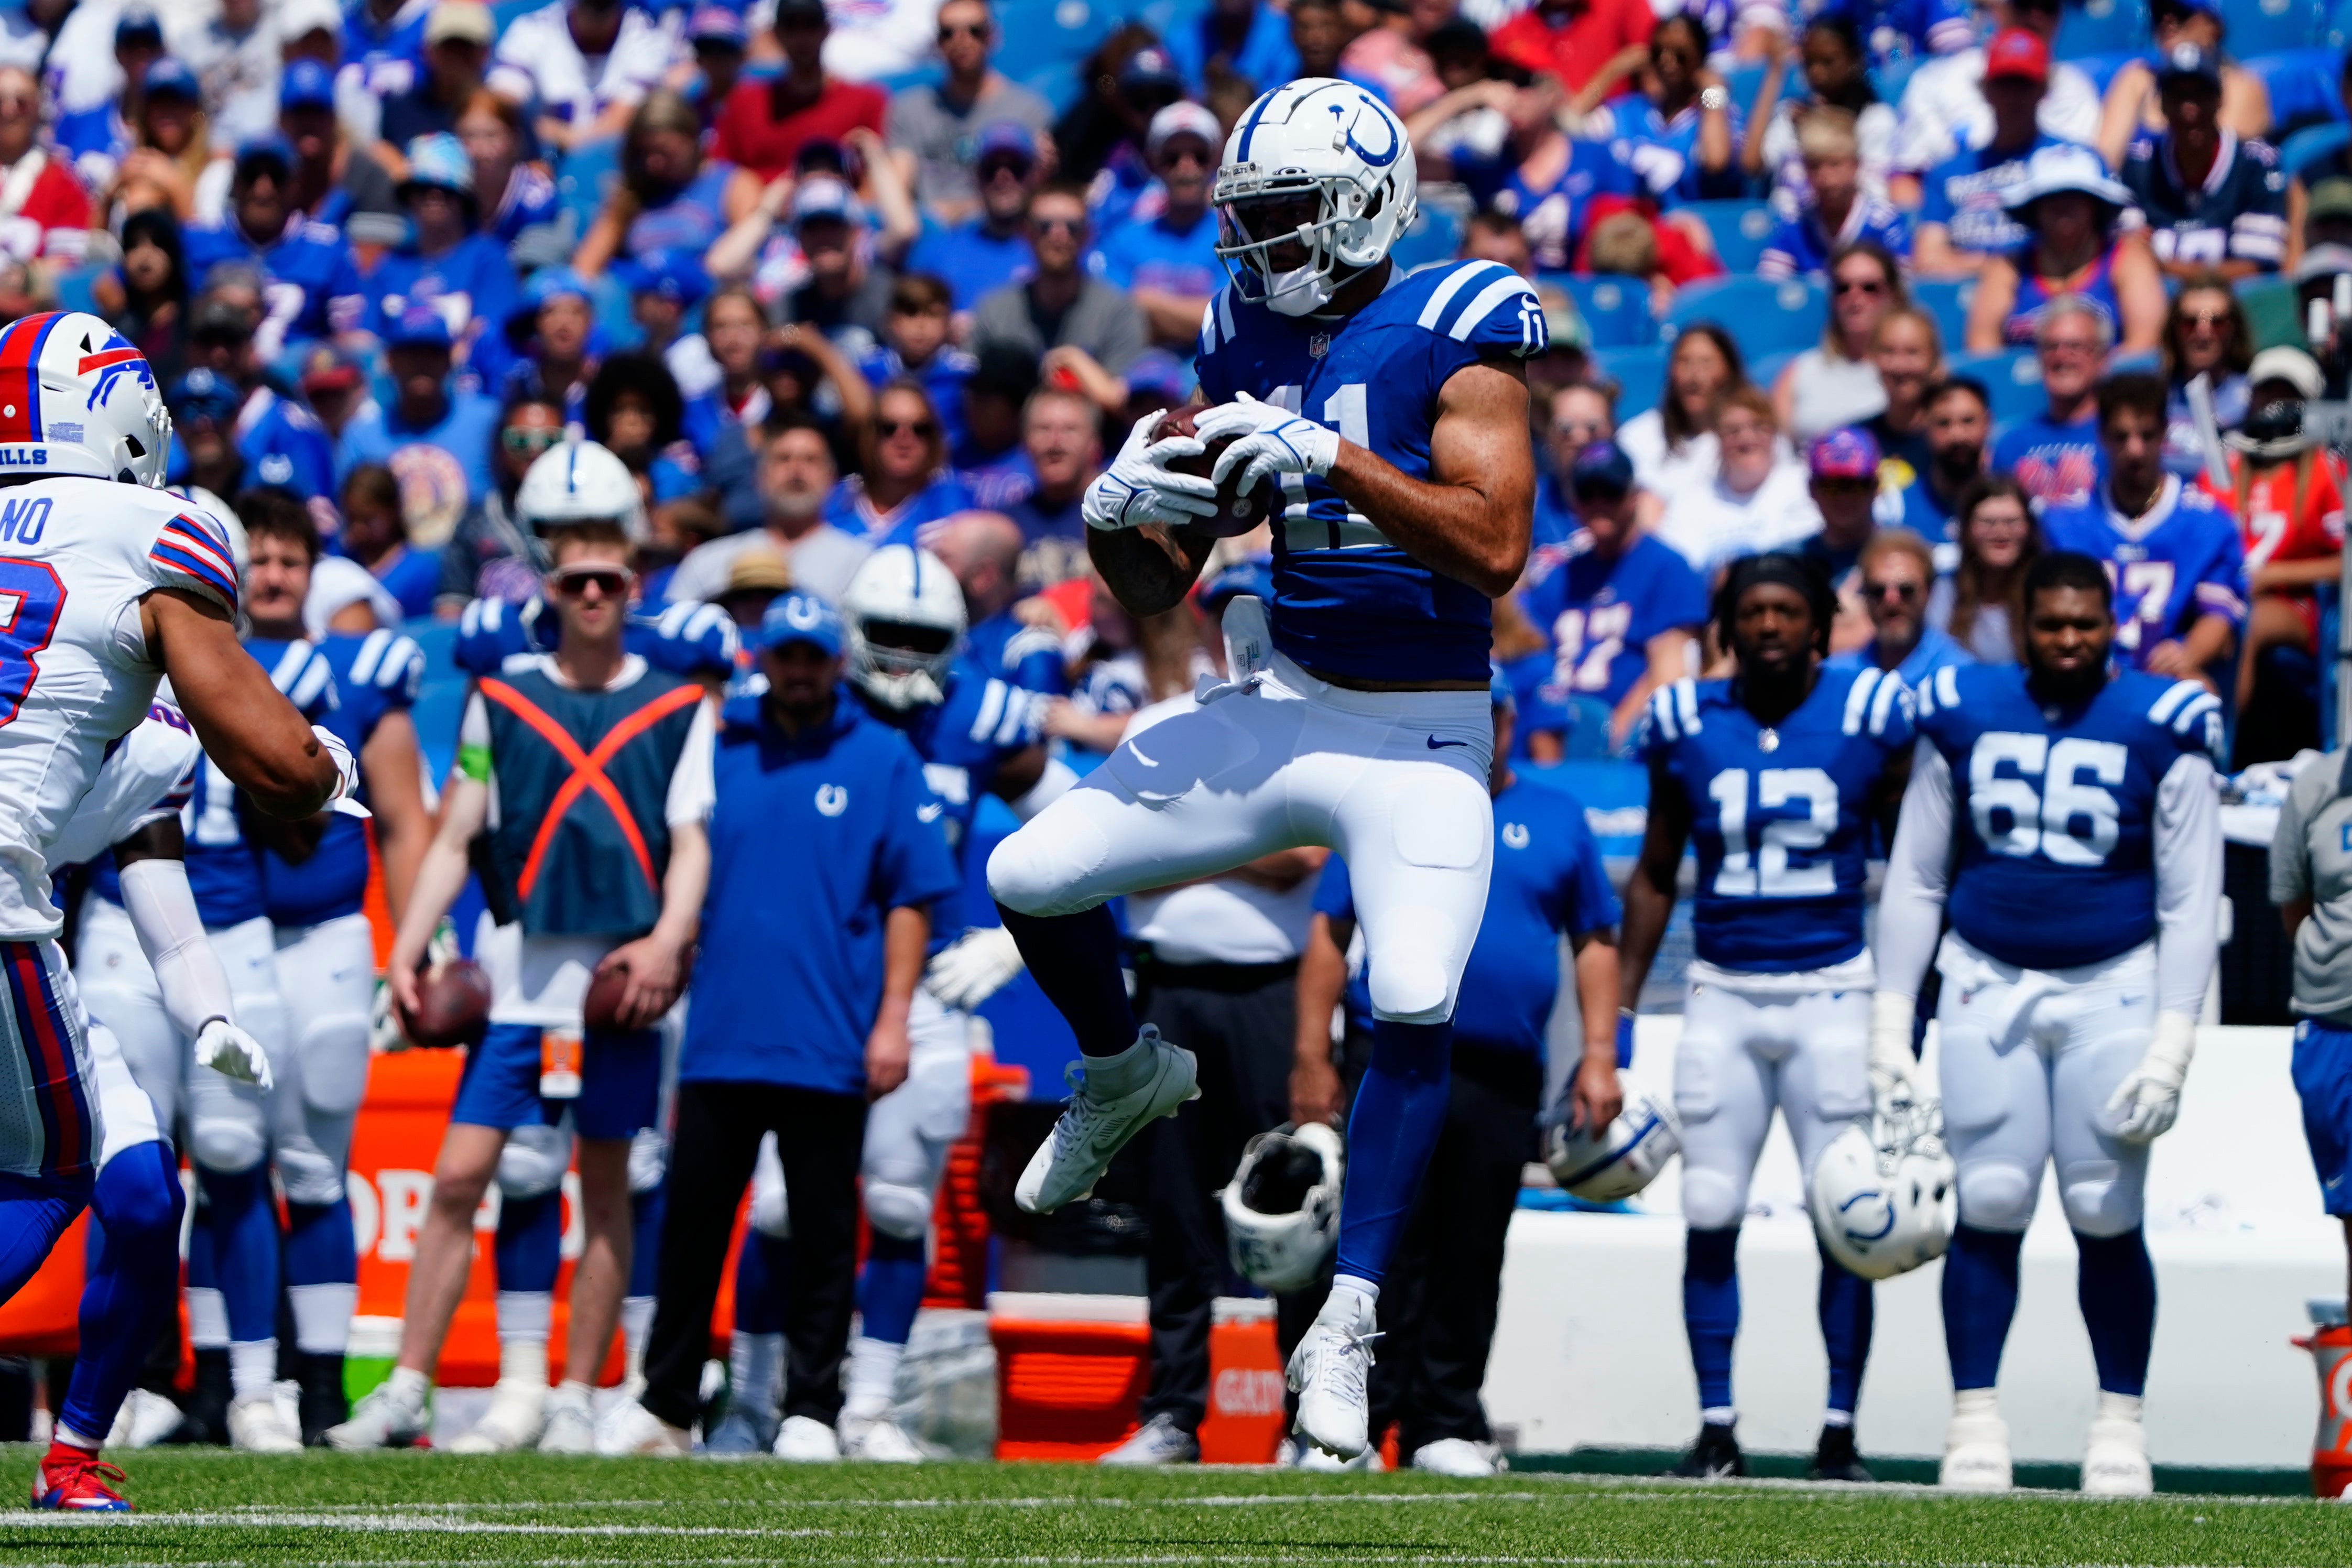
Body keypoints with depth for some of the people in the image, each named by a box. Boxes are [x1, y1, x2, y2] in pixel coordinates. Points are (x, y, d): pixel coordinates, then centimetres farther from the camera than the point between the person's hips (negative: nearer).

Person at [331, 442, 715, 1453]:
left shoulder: (678, 711, 6)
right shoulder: (500, 701, 8)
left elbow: (692, 842, 2)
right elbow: (453, 839, 9)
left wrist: (667, 940, -15)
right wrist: (407, 951, -1)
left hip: (625, 977, -1)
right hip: (520, 976, 1)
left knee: (605, 1187, 4)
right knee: (459, 1178, -6)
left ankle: (575, 1399, 10)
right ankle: (404, 1393, -4)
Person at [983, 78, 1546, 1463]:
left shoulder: (1453, 339, -11)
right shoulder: (1249, 343, 6)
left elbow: (1495, 549, -24)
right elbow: (1159, 592, 12)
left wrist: (1335, 462, -29)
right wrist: (1118, 518, -11)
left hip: (1419, 738, -6)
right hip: (1278, 707, 6)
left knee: (1414, 1010, -22)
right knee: (1029, 880, -1)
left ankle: (1345, 1329, -13)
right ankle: (1128, 1075, 30)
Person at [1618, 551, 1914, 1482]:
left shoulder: (1872, 717, -2)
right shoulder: (1687, 724, 3)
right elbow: (1655, 875, 14)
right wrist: (1621, 1009, 10)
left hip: (1833, 993, -2)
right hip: (1723, 994, 2)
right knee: (1710, 1216, -1)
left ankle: (1840, 1433, 7)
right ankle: (1716, 1429, 8)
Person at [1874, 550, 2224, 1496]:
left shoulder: (2162, 730, -3)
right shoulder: (1963, 717, 4)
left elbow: (2189, 902, -1)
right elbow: (1915, 878, 11)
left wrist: (2170, 1046, -8)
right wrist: (1891, 1023, 6)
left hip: (2112, 990, -2)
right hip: (1987, 984, 2)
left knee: (2107, 1218, -1)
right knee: (1988, 1207, -3)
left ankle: (2120, 1422, 10)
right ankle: (1975, 1419, 2)